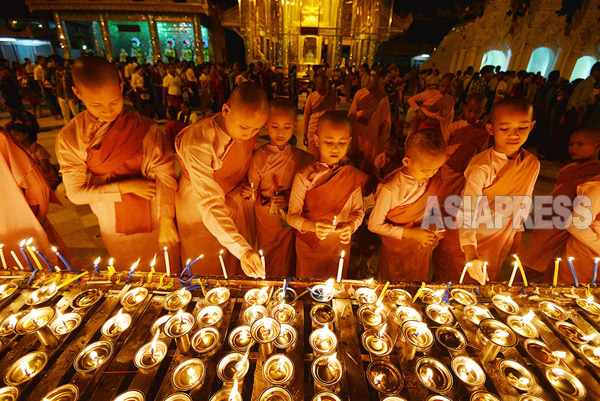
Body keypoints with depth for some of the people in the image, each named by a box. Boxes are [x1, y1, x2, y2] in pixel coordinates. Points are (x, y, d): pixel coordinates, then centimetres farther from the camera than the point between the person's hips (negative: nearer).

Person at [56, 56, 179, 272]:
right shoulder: (69, 137, -8)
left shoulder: (143, 127, -12)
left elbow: (164, 174, -16)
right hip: (115, 228, 2)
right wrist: (125, 186, -20)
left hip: (154, 219, -1)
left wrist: (166, 220, -23)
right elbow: (76, 193, -8)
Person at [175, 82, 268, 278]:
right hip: (198, 210, -4)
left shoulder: (248, 129, -14)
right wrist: (242, 248, -48)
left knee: (234, 271, 18)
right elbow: (209, 203, -40)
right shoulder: (198, 142, -34)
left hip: (233, 201, 5)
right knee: (206, 274, 12)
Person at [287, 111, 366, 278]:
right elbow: (292, 216, -15)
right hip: (309, 245, -2)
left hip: (340, 245, 2)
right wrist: (312, 225, -34)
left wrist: (351, 225, -20)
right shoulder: (304, 176, -16)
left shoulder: (353, 176, -7)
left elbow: (358, 210, 1)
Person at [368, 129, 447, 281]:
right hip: (397, 252, -5)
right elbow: (374, 225, -22)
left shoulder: (433, 180, -12)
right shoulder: (390, 189, -32)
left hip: (423, 249, 5)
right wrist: (410, 233, -25)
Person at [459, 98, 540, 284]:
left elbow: (523, 207, 8)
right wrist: (471, 256, -42)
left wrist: (515, 244, 9)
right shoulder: (481, 168, -23)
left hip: (506, 246, 5)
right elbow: (467, 213, -31)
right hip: (477, 246, -4)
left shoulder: (532, 164, -4)